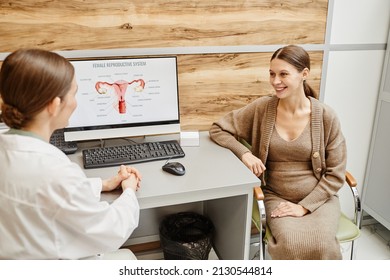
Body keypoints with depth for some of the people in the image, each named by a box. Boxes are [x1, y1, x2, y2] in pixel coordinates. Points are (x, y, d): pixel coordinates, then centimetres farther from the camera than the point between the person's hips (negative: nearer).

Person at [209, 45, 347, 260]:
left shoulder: (326, 116, -7)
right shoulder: (261, 108, -6)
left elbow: (335, 173, -3)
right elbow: (217, 129, 1)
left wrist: (304, 206, -13)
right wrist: (244, 153, -16)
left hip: (318, 197, 0)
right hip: (277, 197, 0)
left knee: (322, 244, -28)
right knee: (291, 244, -28)